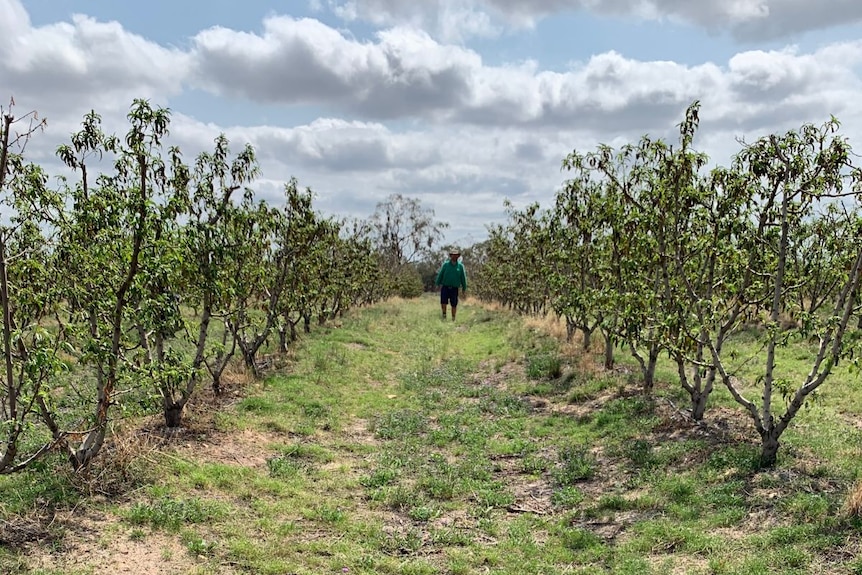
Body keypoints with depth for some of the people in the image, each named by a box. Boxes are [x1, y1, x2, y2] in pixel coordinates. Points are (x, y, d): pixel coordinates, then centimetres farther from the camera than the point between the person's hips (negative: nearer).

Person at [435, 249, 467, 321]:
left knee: (454, 305, 2)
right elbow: (440, 275, 7)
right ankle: (444, 315, 10)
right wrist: (438, 284, 4)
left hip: (454, 288, 0)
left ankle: (453, 319, 15)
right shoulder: (445, 264, 2)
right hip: (445, 287, 0)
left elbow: (463, 278, 8)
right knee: (443, 302, -11)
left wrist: (464, 288, 8)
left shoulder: (460, 266, 3)